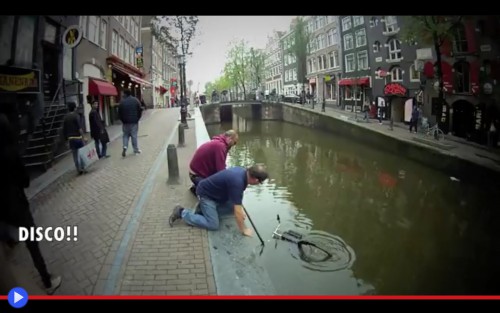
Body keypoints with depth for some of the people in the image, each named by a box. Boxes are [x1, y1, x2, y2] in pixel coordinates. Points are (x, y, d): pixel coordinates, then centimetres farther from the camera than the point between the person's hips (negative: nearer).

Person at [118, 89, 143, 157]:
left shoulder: (122, 102, -3)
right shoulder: (135, 100, -2)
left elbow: (119, 112, -2)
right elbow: (140, 110, -3)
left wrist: (122, 120, 9)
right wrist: (137, 118, 6)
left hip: (125, 122, 0)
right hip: (134, 121, 0)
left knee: (125, 135, 12)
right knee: (134, 135, 6)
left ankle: (125, 147, -7)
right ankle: (136, 150, 10)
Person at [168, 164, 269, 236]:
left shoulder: (243, 171, -7)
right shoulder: (237, 182, -34)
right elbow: (237, 212, -30)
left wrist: (241, 209, 12)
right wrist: (243, 230, -17)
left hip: (215, 193, 9)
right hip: (206, 194, -9)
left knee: (231, 207, 12)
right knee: (213, 225, -12)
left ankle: (204, 207, 17)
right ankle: (182, 213, -4)